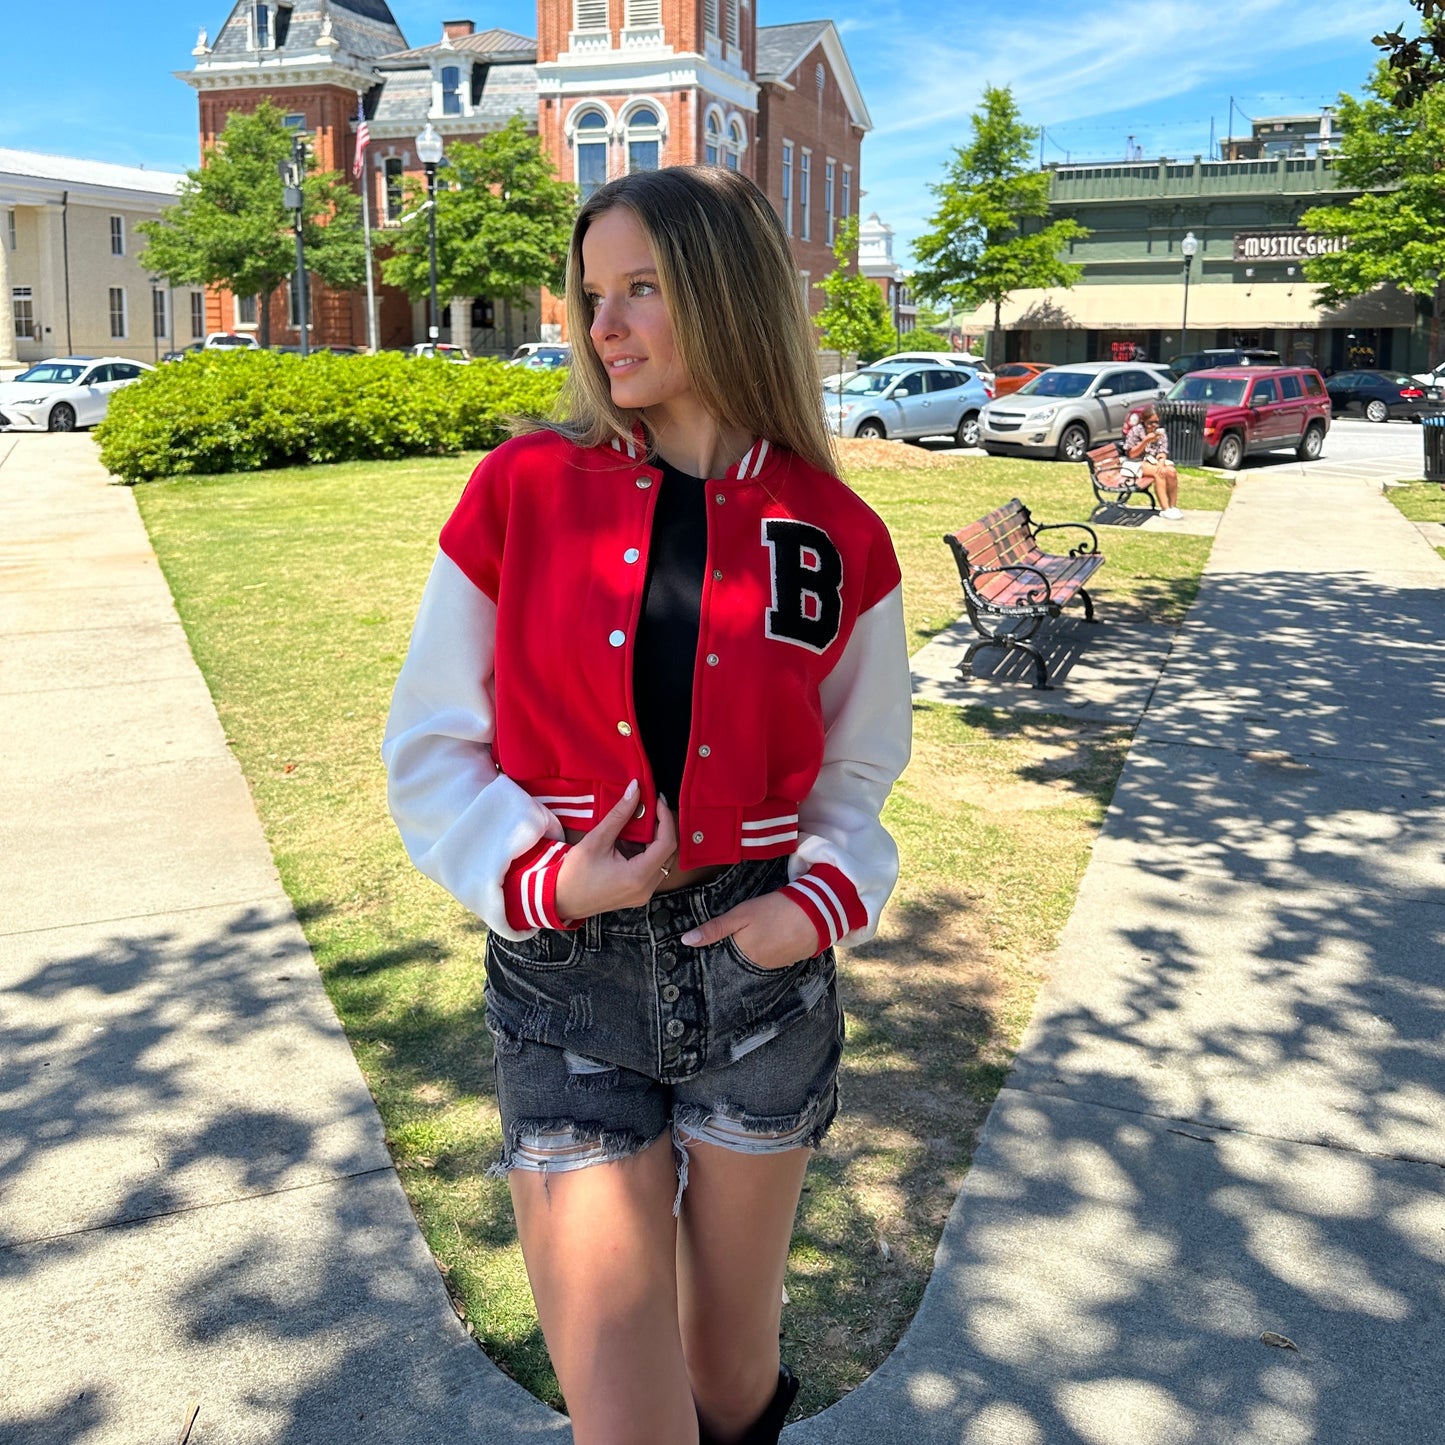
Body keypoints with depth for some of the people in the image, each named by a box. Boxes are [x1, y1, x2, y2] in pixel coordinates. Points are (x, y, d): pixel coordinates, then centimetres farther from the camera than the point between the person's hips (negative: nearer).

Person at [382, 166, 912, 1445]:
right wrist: (538, 874, -16)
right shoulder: (523, 492, -5)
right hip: (568, 975, -1)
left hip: (760, 970, 1)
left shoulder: (835, 538, -3)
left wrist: (826, 897, -9)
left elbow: (857, 771, 9)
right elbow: (431, 747, 0)